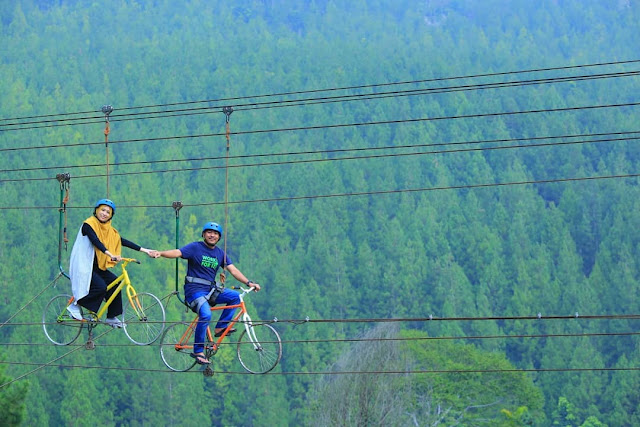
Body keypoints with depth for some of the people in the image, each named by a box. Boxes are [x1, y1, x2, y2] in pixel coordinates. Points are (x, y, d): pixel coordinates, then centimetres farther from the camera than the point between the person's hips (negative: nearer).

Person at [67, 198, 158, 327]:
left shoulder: (108, 230, 10)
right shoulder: (88, 225, -13)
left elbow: (123, 242, 7)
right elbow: (96, 242, -27)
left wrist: (145, 251, 1)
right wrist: (111, 255, -42)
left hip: (96, 267, 8)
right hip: (83, 266, -8)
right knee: (100, 287, -25)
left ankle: (112, 317, 4)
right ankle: (75, 306, -10)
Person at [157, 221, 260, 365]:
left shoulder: (220, 253, 12)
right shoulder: (195, 247, -4)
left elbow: (233, 270, 8)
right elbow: (177, 252, -19)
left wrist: (249, 282, -3)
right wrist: (160, 253, -38)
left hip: (210, 290, 6)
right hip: (195, 290, -6)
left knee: (235, 297, -11)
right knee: (206, 315, -29)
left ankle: (220, 327, 0)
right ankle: (198, 351, -17)